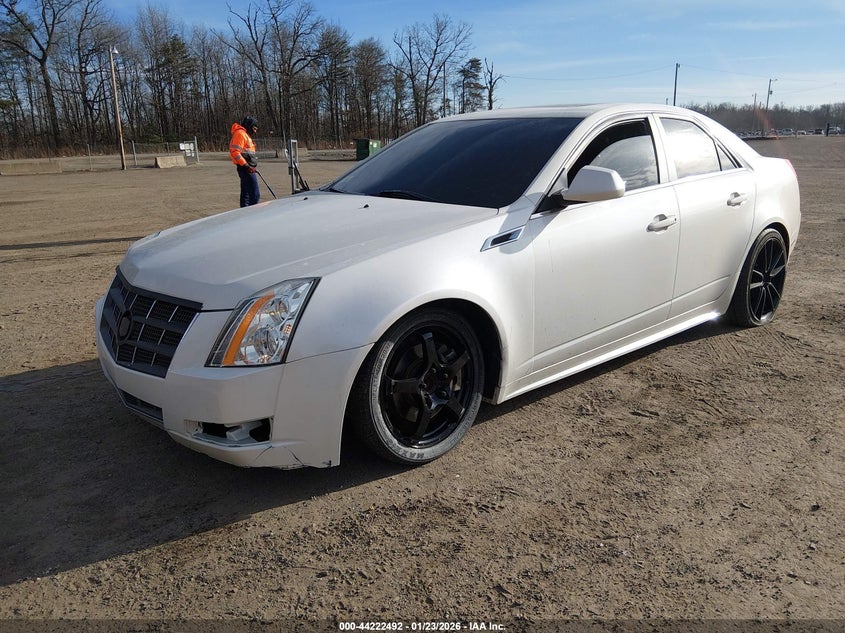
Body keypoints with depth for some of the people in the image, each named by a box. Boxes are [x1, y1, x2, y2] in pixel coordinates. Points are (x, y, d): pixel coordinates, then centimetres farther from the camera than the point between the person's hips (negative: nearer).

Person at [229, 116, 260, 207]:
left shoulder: (245, 134, 22)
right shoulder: (240, 134, -11)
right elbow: (235, 152, -20)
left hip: (246, 168, 11)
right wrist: (246, 165, -23)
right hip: (245, 169, -11)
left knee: (245, 194, 13)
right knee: (255, 194, -15)